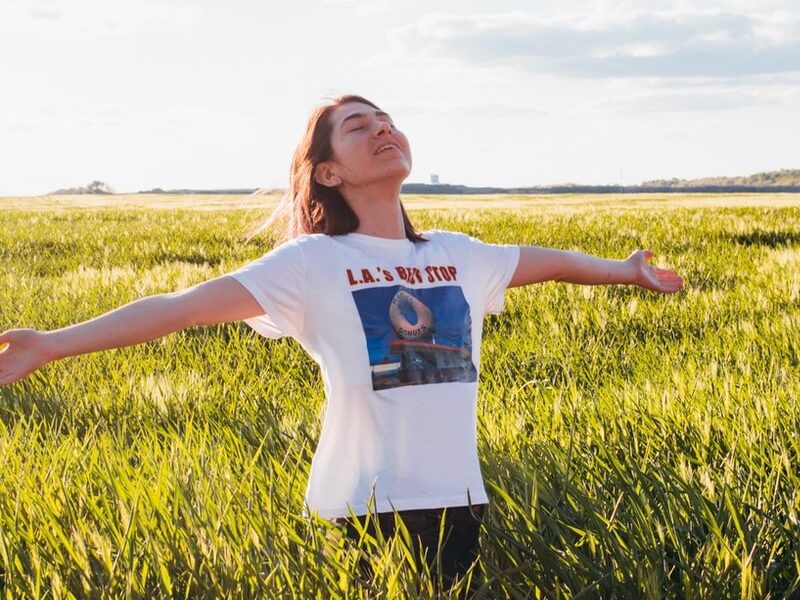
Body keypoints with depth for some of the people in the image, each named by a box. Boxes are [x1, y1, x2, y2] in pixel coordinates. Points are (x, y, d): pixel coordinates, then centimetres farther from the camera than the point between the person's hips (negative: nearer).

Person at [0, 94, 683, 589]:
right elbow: (184, 306, -16)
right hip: (363, 509, -5)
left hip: (459, 502, 5)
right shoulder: (313, 262, -7)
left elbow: (551, 261, 28)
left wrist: (627, 270, 41)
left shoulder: (460, 256, 10)